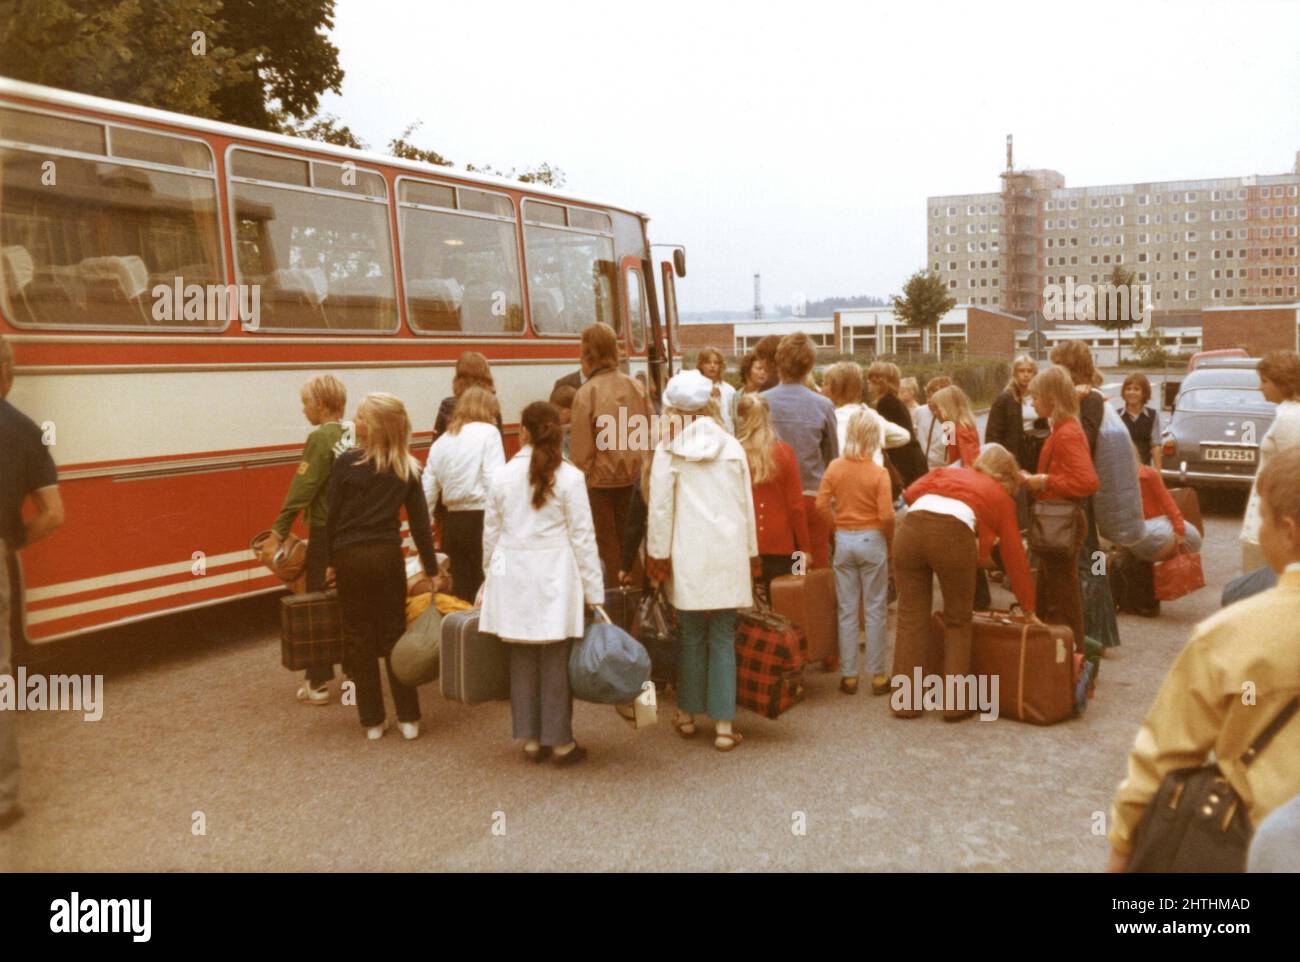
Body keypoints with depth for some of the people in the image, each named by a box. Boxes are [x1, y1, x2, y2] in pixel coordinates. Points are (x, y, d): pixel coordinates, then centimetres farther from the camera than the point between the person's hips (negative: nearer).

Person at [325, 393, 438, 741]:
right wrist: (431, 569, 7)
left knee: (359, 638, 8)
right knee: (395, 634, 9)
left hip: (350, 557, -2)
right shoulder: (408, 469, 1)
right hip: (389, 555, 2)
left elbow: (333, 516, -5)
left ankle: (373, 721, 14)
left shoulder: (346, 462, -8)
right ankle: (409, 718, 11)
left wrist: (330, 561, 6)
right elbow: (420, 522, 1)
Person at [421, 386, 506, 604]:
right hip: (482, 520, -6)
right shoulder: (488, 432, -1)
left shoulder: (440, 441, 16)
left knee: (461, 593, 11)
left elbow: (426, 494, 13)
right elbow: (496, 483, -13)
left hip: (452, 523, 6)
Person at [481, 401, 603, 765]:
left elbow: (491, 533, 8)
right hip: (554, 578, -2)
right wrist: (594, 592, 0)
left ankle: (531, 739, 19)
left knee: (522, 660, 10)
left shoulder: (503, 475, 2)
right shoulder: (569, 477, -5)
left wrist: (491, 574, 22)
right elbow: (583, 537, -5)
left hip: (513, 577, 3)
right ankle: (561, 742, 12)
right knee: (555, 662, 4)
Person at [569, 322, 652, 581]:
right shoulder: (635, 386, -4)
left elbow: (582, 447, -15)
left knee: (607, 543, 9)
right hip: (632, 475, 5)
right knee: (627, 539, 18)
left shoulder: (586, 392, -18)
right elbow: (647, 432, 4)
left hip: (600, 477, -5)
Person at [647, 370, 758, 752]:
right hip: (728, 553, 1)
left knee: (692, 636, 12)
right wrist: (751, 553, 18)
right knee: (722, 639, 5)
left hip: (689, 557, -1)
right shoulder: (732, 447, 4)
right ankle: (723, 725, 6)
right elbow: (747, 505, 9)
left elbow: (660, 508, -4)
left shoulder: (669, 450, -4)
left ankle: (688, 715, 25)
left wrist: (658, 555, 4)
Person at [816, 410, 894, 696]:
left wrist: (838, 525, 10)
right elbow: (886, 515, -15)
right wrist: (890, 539, 3)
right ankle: (877, 675, 11)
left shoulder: (835, 467, -3)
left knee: (847, 611, 9)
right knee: (874, 610, 6)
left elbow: (821, 504, -4)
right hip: (872, 540, -3)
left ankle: (848, 675, 13)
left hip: (843, 541, 3)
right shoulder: (879, 473, -11)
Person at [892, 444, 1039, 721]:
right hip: (953, 535, -2)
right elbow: (1014, 556, 28)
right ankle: (955, 703, 15)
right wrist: (1029, 609, 35)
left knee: (911, 617, 12)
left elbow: (910, 494, 16)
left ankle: (905, 701, 14)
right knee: (958, 622, 15)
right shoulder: (1002, 497, 27)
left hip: (911, 528, 2)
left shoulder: (947, 472, 33)